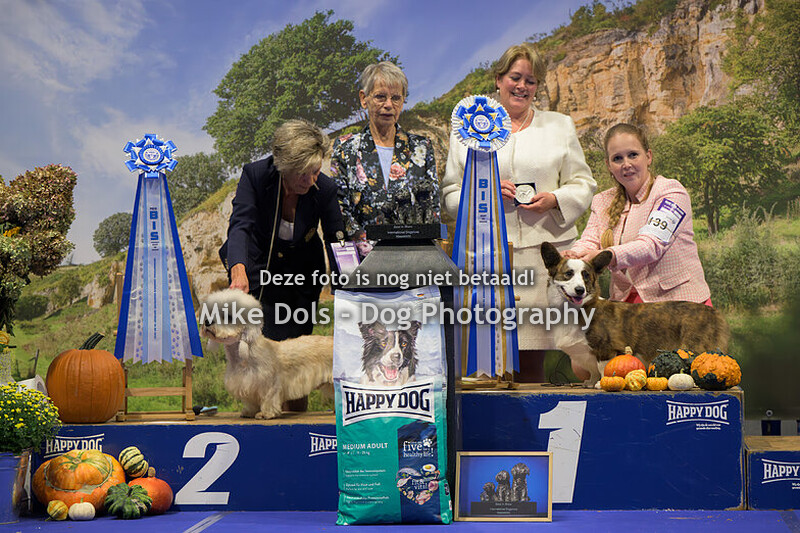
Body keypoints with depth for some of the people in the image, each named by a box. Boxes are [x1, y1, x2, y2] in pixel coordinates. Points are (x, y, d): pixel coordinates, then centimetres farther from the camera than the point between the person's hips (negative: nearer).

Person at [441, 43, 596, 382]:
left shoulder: (561, 126, 18)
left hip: (546, 252, 0)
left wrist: (554, 199, -5)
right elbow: (451, 195, 13)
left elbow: (583, 185, 15)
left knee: (532, 362, -6)